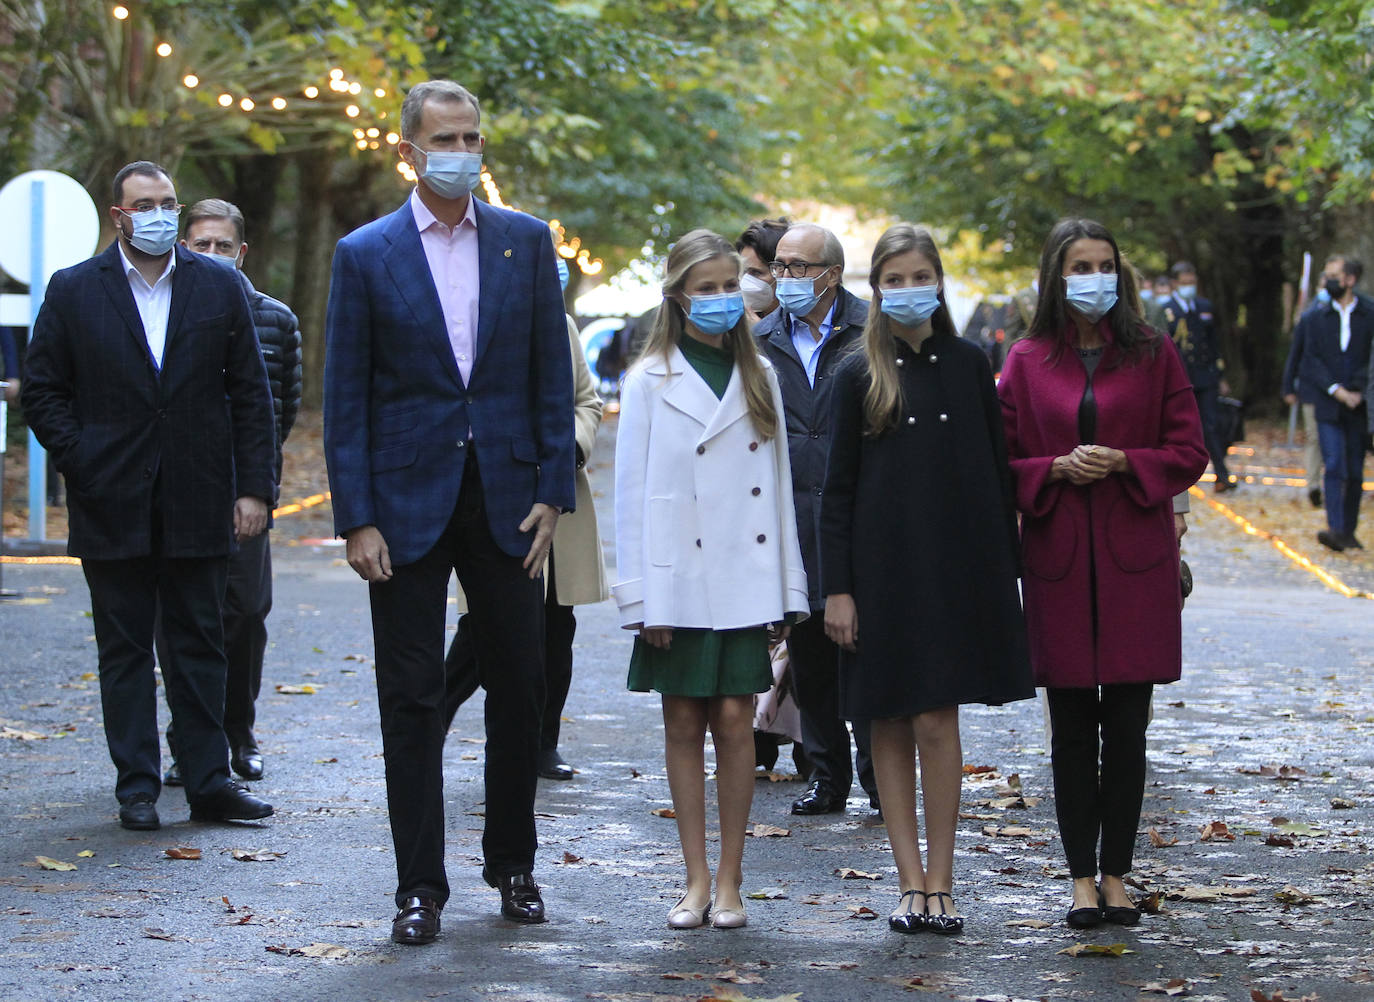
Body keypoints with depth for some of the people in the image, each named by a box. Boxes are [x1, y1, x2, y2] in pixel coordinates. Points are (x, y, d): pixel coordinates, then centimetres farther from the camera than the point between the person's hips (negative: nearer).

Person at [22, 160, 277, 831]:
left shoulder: (219, 287, 6)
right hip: (113, 505, -1)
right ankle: (136, 788, 10)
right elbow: (41, 391, 4)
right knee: (125, 649, 5)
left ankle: (209, 783, 9)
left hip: (199, 502, 1)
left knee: (200, 644, 5)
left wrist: (253, 488, -1)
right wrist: (81, 465, -7)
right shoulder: (74, 291, 2)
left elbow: (251, 394, 6)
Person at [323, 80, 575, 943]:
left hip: (507, 498, 2)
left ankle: (514, 862, 23)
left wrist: (553, 492, -2)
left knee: (520, 685, 8)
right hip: (408, 500, -2)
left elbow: (552, 376, 6)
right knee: (412, 697, 1)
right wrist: (357, 519, -7)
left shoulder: (526, 242, 6)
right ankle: (420, 886, 7)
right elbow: (346, 397, -1)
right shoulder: (366, 255, 1)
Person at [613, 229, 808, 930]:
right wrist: (642, 595, -7)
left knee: (734, 720, 0)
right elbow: (633, 493, -1)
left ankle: (729, 881, 7)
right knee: (685, 724, 4)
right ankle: (696, 879, 11)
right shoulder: (651, 381, 1)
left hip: (745, 580, 2)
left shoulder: (758, 377, 10)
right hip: (679, 581, -2)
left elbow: (778, 483, 10)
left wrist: (784, 587, 5)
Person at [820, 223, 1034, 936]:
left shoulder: (969, 366, 5)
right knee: (890, 726, 3)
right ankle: (912, 883, 10)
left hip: (958, 564, 0)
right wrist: (836, 587, -4)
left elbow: (996, 472, 8)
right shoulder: (859, 375, 2)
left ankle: (940, 883, -1)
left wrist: (1005, 567, 4)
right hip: (884, 567, 0)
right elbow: (838, 488, 2)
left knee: (937, 721, -6)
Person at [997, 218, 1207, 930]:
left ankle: (1116, 875, 9)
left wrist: (1123, 463, -12)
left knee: (1126, 726, 2)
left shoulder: (1152, 356, 5)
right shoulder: (1027, 362, 6)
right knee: (1072, 729, 3)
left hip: (1136, 557, 0)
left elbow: (1189, 452, 3)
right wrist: (1058, 469, -12)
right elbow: (1004, 463, 6)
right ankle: (1083, 878, 10)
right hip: (1058, 560, 0)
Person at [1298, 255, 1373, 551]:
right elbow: (1311, 360, 3)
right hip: (1328, 405, 0)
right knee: (1334, 467, -11)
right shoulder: (1316, 318, 7)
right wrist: (1336, 390, -8)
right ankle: (1335, 529, -17)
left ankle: (1348, 531, 16)